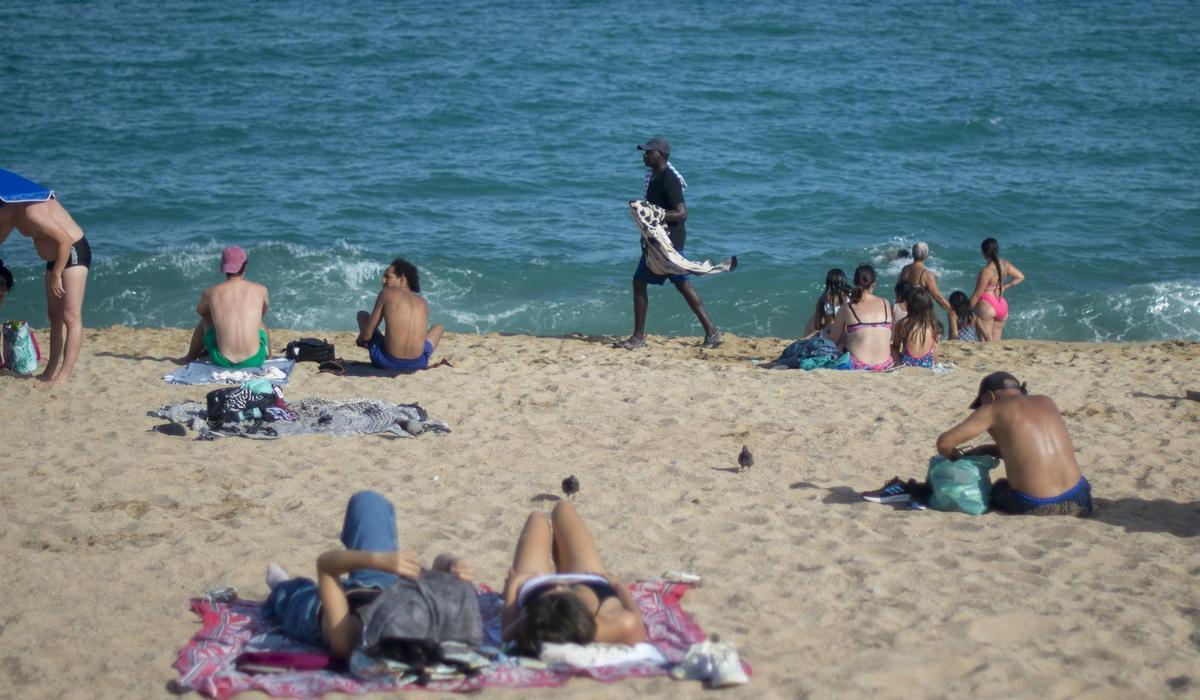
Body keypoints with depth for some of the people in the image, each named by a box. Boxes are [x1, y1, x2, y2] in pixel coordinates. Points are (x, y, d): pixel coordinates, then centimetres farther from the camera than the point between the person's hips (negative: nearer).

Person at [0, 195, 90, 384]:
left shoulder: (31, 212, -27)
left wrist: (56, 275, -25)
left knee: (71, 316, -13)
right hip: (54, 257, 11)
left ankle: (64, 375, -17)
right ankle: (52, 370, 17)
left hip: (73, 253, -11)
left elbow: (66, 240, -29)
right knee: (55, 316, 12)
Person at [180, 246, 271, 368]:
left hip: (222, 361, 0)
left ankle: (190, 357, 46)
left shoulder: (210, 293, 0)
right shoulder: (260, 290, 0)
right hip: (254, 360, 0)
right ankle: (269, 358, 52)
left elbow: (200, 311, 24)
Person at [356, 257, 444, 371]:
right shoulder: (423, 302, 10)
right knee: (438, 328, 36)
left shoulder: (386, 293, 0)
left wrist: (360, 340, 25)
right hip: (417, 363, 3)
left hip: (387, 361, -3)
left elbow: (366, 335, 1)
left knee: (362, 315, 24)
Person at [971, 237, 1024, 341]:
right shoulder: (1004, 264, 0)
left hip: (987, 306, -7)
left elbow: (977, 294, -15)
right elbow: (1020, 277, 11)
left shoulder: (986, 271, -20)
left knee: (985, 341, -2)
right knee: (996, 343, 12)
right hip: (1002, 306, 7)